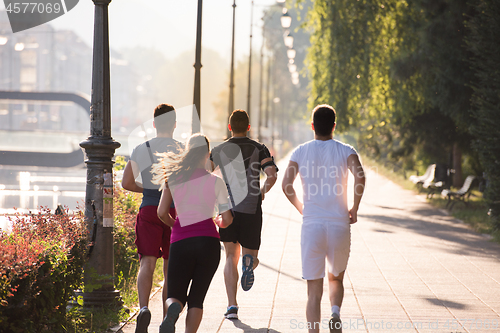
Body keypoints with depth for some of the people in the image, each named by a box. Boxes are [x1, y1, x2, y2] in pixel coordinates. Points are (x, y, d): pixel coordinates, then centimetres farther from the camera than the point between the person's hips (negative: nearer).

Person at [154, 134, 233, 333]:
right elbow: (227, 220, 0)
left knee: (175, 295, 9)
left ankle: (173, 309, -27)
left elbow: (162, 213, 2)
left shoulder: (173, 178, 4)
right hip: (208, 241, -1)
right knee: (196, 298, 9)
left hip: (180, 242, 1)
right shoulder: (215, 182, 1)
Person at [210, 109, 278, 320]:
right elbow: (272, 176, -12)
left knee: (231, 258, 9)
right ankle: (249, 261, -25)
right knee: (251, 255, 14)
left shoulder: (218, 151, 5)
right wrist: (262, 194, 6)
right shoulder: (259, 149, 2)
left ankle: (232, 306, -4)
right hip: (251, 211, -1)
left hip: (227, 209, 1)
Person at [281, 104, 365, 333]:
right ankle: (335, 313, -6)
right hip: (339, 225, 0)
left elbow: (286, 185, -6)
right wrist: (355, 209, -4)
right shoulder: (345, 151, 3)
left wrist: (300, 207, 10)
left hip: (311, 225, 0)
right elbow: (360, 176, -16)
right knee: (336, 278, 21)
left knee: (314, 290, 3)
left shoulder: (301, 151, 5)